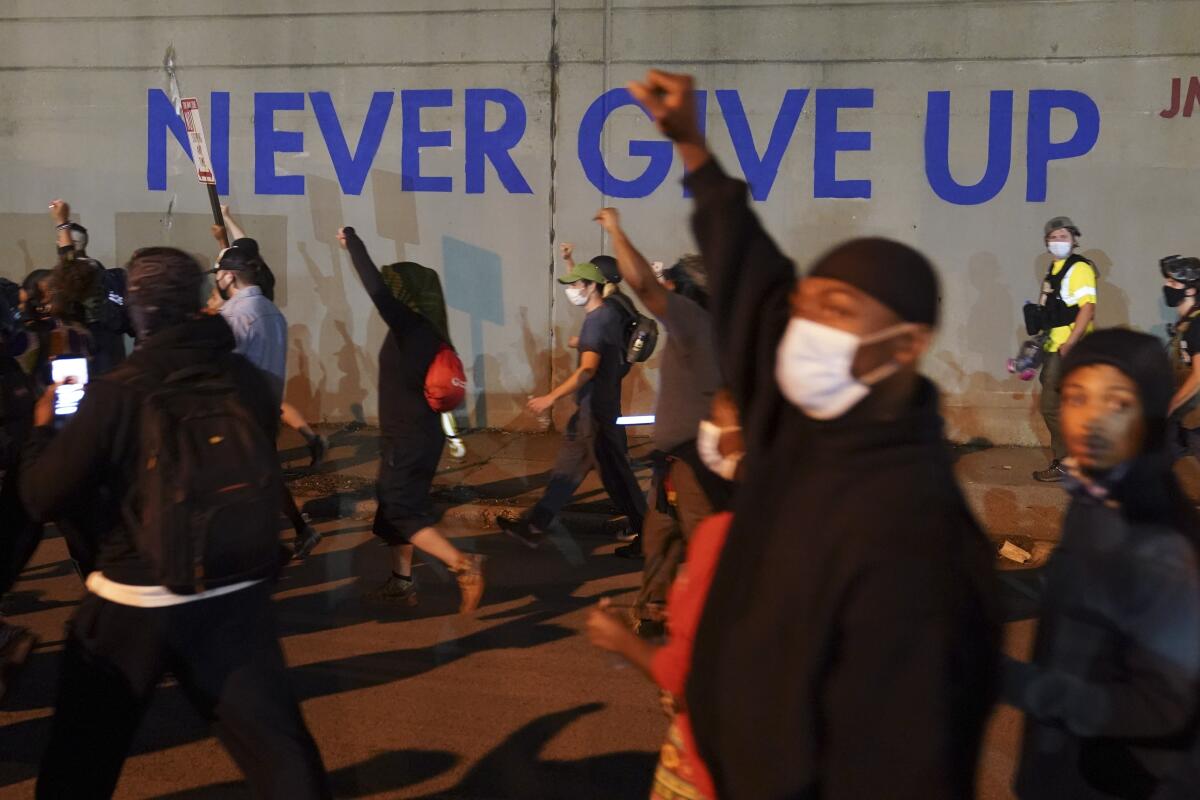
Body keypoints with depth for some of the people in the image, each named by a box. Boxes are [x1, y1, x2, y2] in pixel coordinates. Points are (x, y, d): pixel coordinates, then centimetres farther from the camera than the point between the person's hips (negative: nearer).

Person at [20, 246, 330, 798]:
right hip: (235, 598, 2)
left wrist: (42, 429, 8)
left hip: (132, 604, -2)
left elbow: (44, 499, -7)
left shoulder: (114, 394, -15)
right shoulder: (247, 379, -5)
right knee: (277, 748, 5)